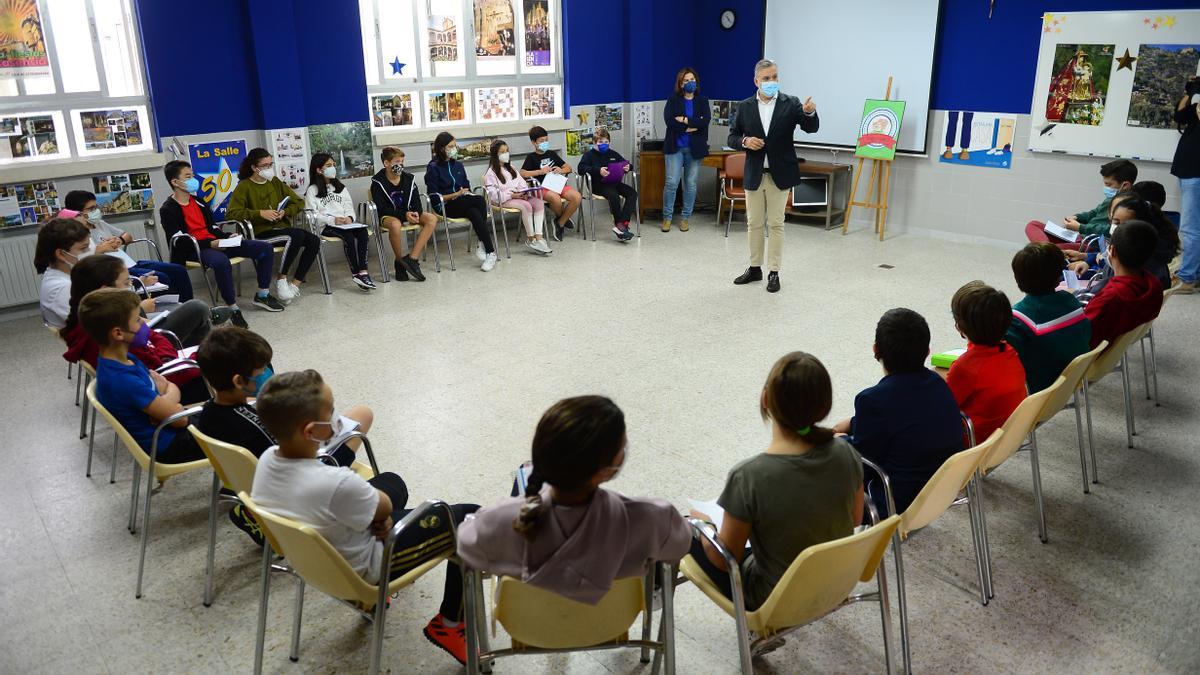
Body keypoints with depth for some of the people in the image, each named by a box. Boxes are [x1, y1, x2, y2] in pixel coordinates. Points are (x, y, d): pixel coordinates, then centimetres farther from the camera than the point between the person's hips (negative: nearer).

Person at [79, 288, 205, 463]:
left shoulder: (125, 360, -2)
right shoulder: (122, 381, -30)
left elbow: (173, 389, 3)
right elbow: (179, 418, -27)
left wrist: (167, 402, -18)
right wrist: (169, 396, -8)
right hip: (169, 446, -9)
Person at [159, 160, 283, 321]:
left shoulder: (198, 201, 18)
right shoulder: (168, 210, -4)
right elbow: (179, 241, -14)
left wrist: (227, 237, -1)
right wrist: (210, 244, -23)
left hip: (215, 244, 7)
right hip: (192, 250, -7)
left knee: (265, 248, -3)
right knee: (221, 262, -43)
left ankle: (262, 295, 7)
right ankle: (232, 308, -29)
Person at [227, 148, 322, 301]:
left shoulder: (275, 182, 16)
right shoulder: (244, 186, -2)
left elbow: (298, 202, 15)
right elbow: (232, 213, -12)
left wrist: (285, 212, -6)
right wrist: (260, 213, -19)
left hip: (282, 227, 6)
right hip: (262, 232, -6)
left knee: (314, 241, -19)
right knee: (297, 235, -33)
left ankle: (294, 285, -14)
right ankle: (280, 279, -21)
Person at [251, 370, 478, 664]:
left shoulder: (266, 460, -18)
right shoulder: (336, 484, -41)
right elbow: (385, 508, -20)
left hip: (312, 554, 8)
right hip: (365, 566, -7)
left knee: (392, 481, 30)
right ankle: (448, 625, 17)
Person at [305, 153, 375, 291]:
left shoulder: (340, 187, 24)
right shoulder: (312, 191, 5)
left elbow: (349, 205, 17)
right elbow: (313, 214, -5)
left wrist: (349, 217, -6)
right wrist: (333, 220, -18)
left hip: (345, 223, 5)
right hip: (326, 227, -5)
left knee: (362, 231, -28)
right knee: (348, 235, -34)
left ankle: (363, 271, -38)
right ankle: (356, 273, -33)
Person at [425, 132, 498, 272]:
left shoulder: (458, 165, 17)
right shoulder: (433, 168, -2)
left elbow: (467, 188, 22)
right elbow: (435, 197, -7)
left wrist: (466, 194, -2)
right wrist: (456, 194, -16)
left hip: (464, 204, 5)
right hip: (446, 207, -5)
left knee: (474, 213, -34)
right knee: (480, 200, -30)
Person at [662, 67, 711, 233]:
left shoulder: (702, 100, 7)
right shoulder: (673, 100, 2)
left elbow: (705, 121, -9)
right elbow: (669, 120, -13)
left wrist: (685, 120, -15)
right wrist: (690, 127, -14)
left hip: (695, 148, 2)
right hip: (675, 147, -2)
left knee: (691, 184, 5)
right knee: (671, 183, -7)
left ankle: (685, 217, 17)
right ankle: (667, 217, 7)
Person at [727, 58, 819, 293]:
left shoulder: (790, 104, -3)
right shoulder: (745, 107, 3)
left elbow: (811, 128, -11)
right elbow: (731, 138, 6)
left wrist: (810, 113, -32)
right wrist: (745, 141, -15)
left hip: (780, 174, -2)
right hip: (754, 175, 2)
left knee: (776, 224, 3)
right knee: (754, 223, 11)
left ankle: (774, 272, 10)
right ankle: (755, 268, 24)